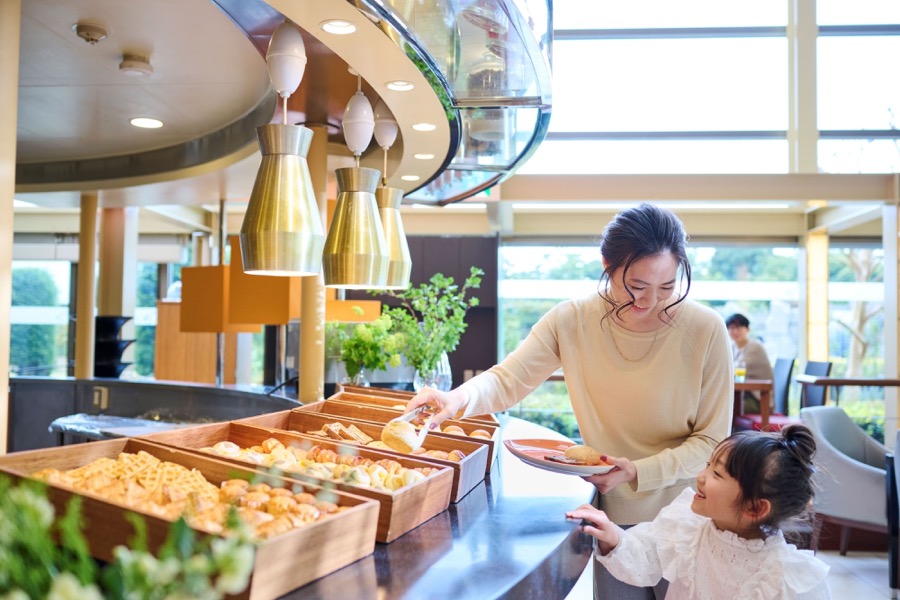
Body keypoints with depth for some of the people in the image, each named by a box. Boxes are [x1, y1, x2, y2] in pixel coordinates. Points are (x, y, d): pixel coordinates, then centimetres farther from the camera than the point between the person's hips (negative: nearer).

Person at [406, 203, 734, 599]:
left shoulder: (705, 330, -18)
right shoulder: (572, 321, -13)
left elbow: (712, 440, -12)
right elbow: (508, 380, -10)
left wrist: (638, 472, -25)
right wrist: (459, 398, -32)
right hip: (615, 513, 2)